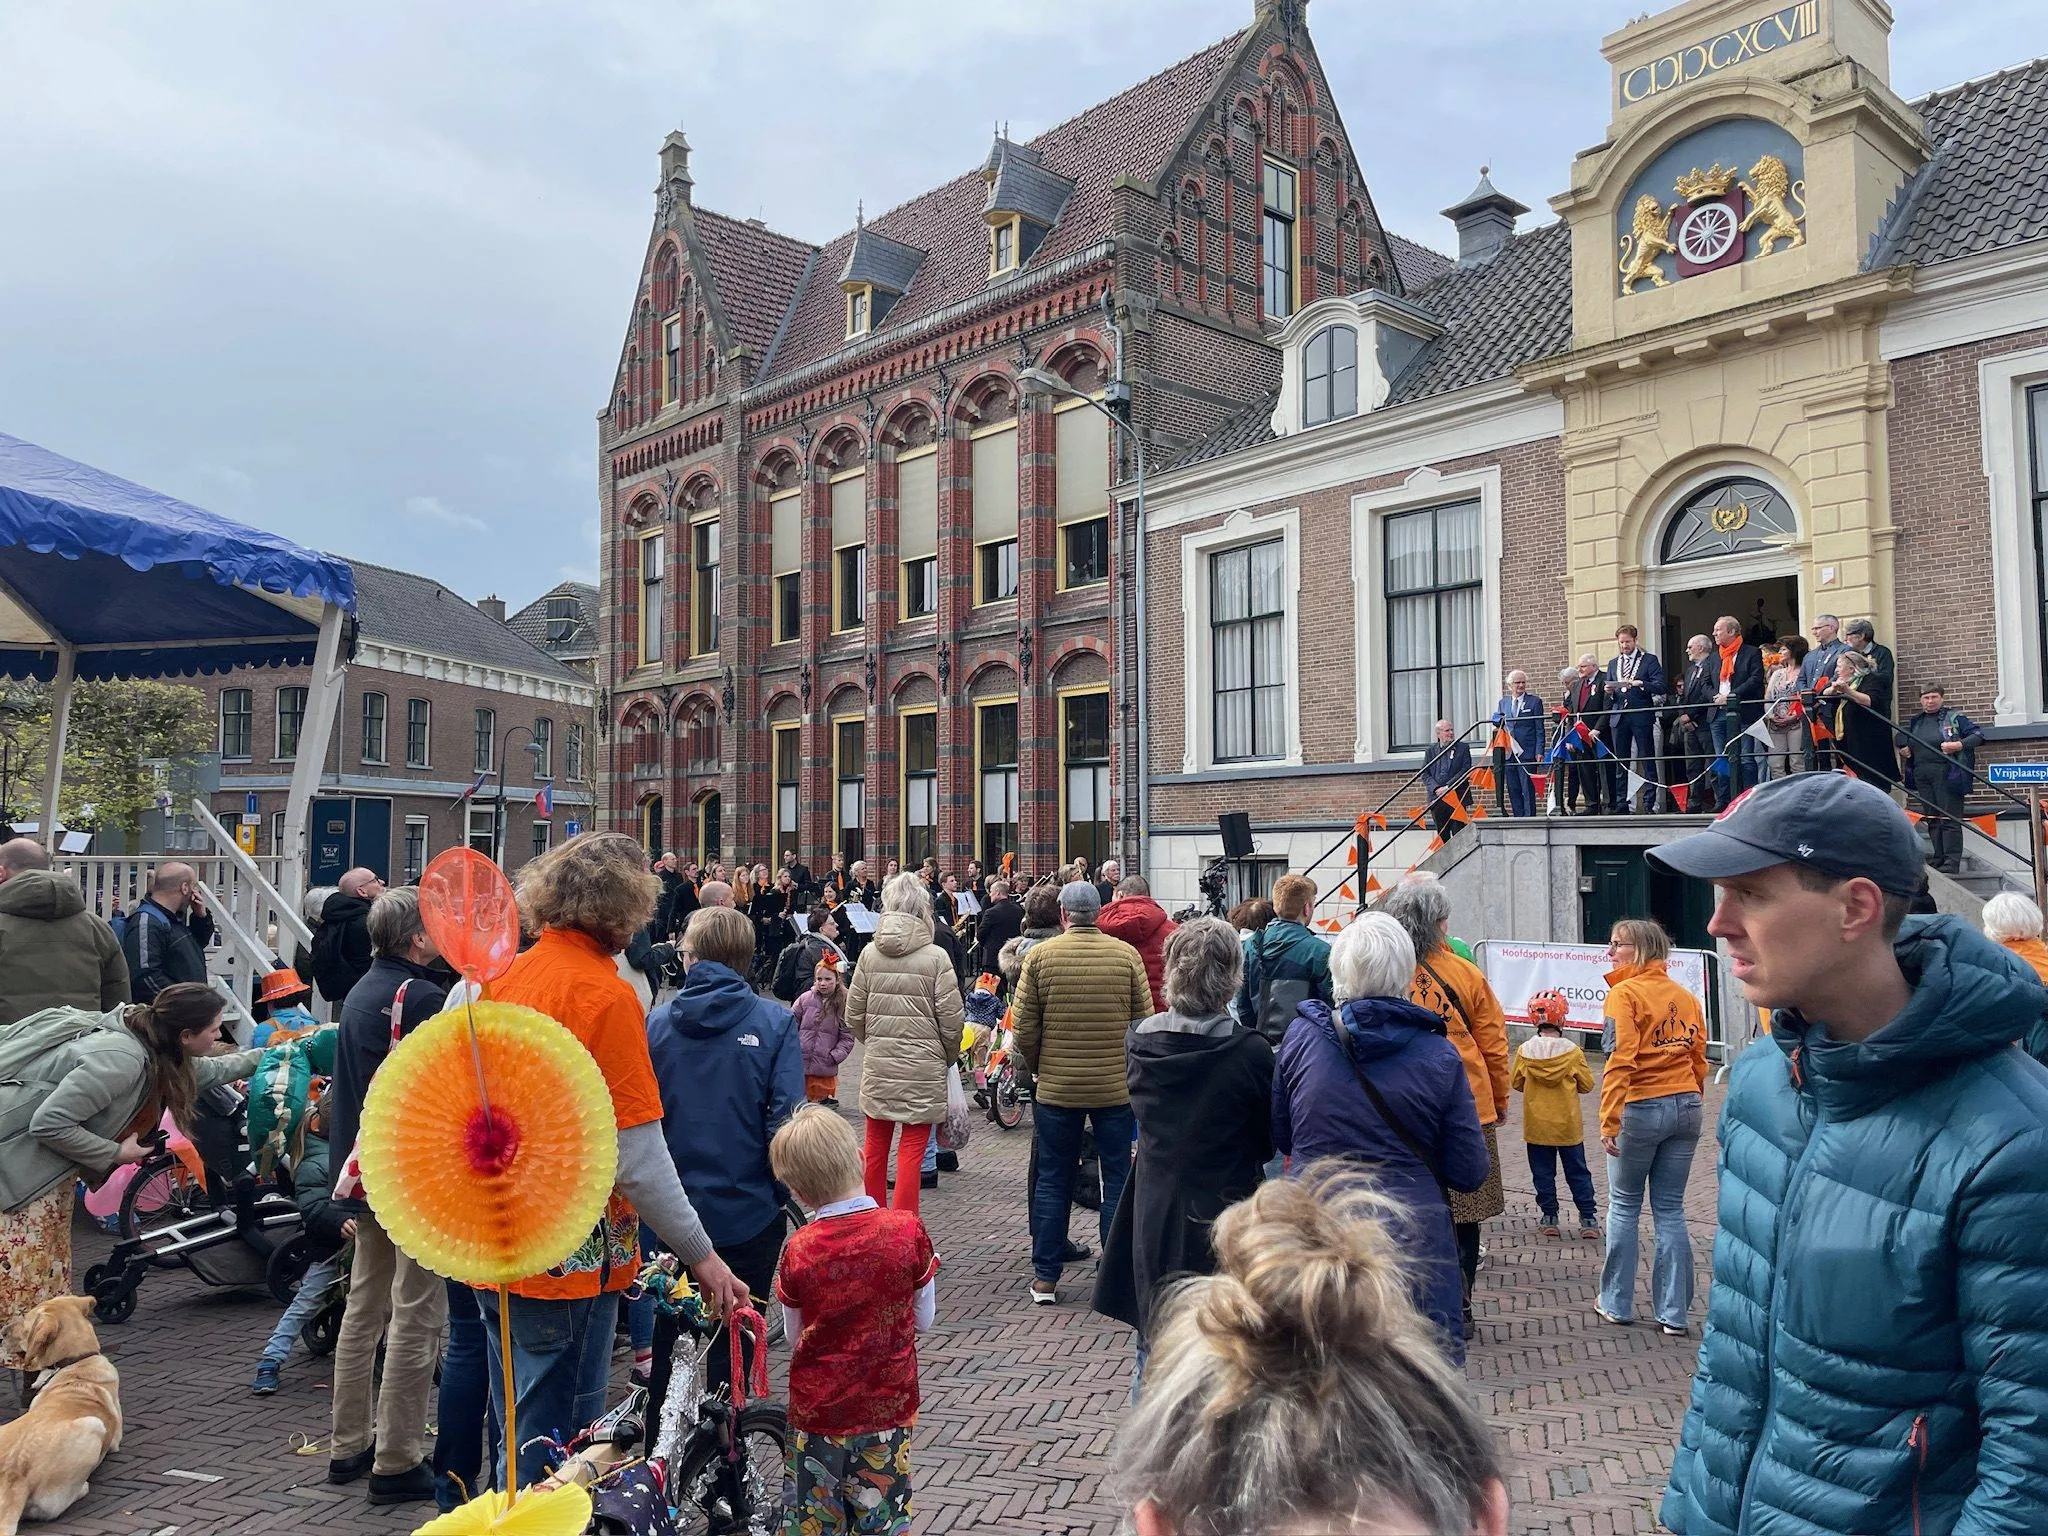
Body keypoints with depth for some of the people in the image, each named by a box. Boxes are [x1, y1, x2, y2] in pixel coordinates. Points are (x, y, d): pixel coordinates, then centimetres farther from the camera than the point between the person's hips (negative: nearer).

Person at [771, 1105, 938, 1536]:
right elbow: (923, 1320, -3)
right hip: (890, 1408, 1)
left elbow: (794, 1335, 0)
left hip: (816, 1410, 0)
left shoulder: (798, 1251, -15)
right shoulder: (909, 1231, -15)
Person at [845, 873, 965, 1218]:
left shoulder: (869, 953, -2)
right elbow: (951, 1020, -9)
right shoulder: (936, 957, -11)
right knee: (912, 1150, 2)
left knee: (876, 1145, 17)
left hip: (877, 1065, 4)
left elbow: (853, 1016, 3)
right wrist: (949, 1058, 9)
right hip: (923, 1069, -3)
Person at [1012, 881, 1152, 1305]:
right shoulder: (1127, 955, -5)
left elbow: (1023, 1027, -4)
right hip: (1116, 1087, 0)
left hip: (1056, 1089, 0)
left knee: (1052, 1182, 11)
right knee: (1117, 1180, 10)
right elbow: (1145, 1023, -2)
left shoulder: (1040, 955, -6)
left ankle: (1045, 1278, 17)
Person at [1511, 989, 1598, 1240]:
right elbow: (1587, 1085, -3)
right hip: (1568, 1125, 0)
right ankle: (1588, 1219, 14)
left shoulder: (1525, 1051, -9)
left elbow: (1515, 1083, 2)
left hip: (1536, 1125, 0)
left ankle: (1549, 1218, 12)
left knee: (1543, 1173, 11)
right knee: (1578, 1172, 12)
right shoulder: (1573, 1051, -11)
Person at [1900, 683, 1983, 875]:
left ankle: (1952, 862, -7)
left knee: (1949, 819, -7)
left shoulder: (1955, 718, 0)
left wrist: (1960, 745, -18)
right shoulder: (1915, 722, 17)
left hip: (1947, 775, -6)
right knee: (1932, 820, 9)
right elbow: (1903, 743, 32)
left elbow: (1978, 734, -4)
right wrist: (1903, 751, 10)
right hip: (1922, 776, 6)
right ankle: (1939, 859, 15)